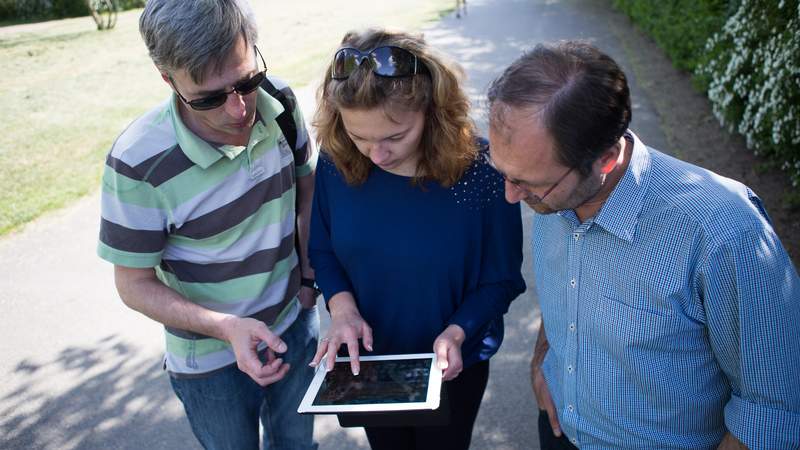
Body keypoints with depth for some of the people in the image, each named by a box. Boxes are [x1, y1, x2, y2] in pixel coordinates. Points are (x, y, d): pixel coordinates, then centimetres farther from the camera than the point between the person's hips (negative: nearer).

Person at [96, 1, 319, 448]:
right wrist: (227, 327, -30)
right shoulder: (139, 163, -28)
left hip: (296, 326, 4)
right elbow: (135, 284, -17)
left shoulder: (280, 103, -14)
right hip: (211, 361, -4)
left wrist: (309, 277, -2)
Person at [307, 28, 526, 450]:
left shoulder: (481, 172, -27)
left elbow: (501, 280, -14)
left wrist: (456, 332, -29)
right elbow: (322, 249, -4)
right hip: (367, 360, 3)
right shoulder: (336, 160, -18)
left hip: (451, 365, -2)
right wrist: (341, 306, -21)